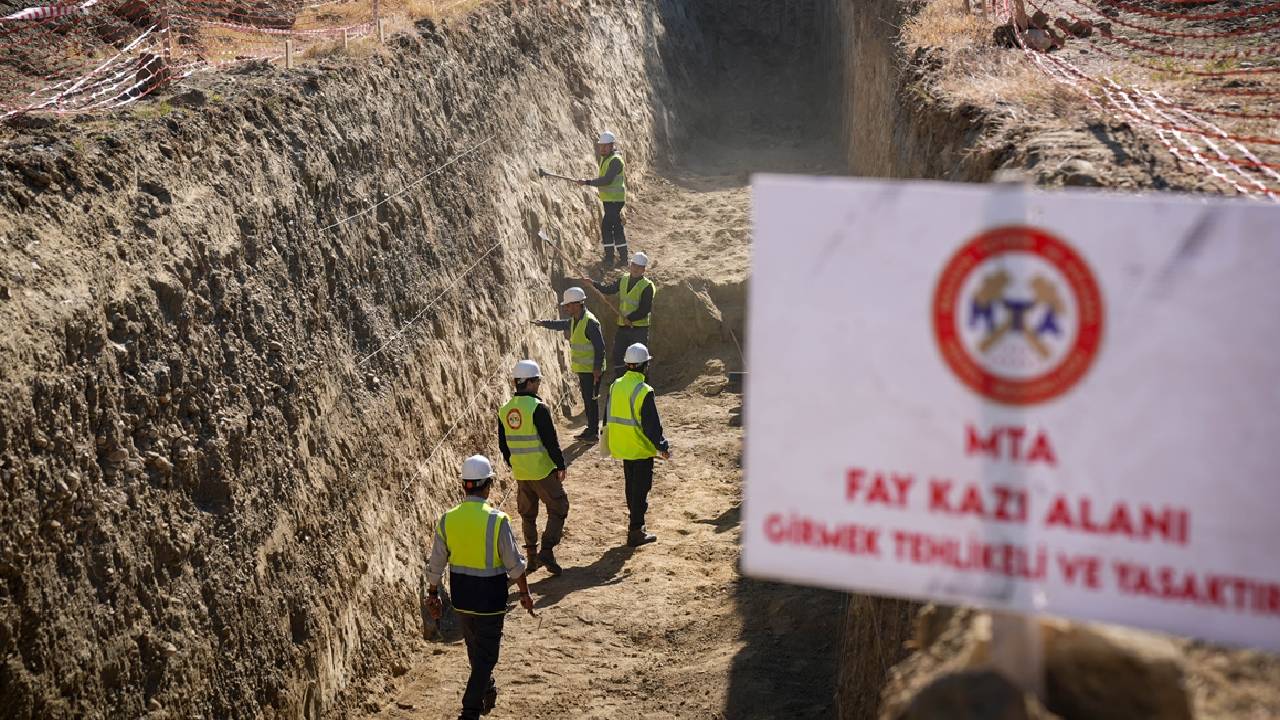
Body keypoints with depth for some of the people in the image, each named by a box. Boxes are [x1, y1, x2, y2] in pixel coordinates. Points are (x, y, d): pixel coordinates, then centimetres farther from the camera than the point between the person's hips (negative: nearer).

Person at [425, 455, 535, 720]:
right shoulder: (497, 520, -19)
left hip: (461, 598, 5)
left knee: (476, 649, 25)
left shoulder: (447, 520, -7)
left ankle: (486, 690, 46)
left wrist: (433, 595, 13)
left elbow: (436, 565, 0)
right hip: (490, 599, -5)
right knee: (485, 655, 7)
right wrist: (524, 592, 3)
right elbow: (514, 564, -11)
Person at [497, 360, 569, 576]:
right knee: (558, 509, 4)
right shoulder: (537, 408, -17)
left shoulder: (505, 410, 5)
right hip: (543, 471, -7)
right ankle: (546, 552, -7)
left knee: (527, 514, 17)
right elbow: (551, 440, -17)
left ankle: (531, 557, 21)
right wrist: (561, 466, -8)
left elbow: (503, 444, 13)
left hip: (520, 473, 7)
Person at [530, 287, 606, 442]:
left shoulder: (590, 322, -21)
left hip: (591, 370, -9)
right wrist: (544, 323, 29)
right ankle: (591, 429, 25)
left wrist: (597, 368, -22)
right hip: (582, 369, 9)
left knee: (591, 400, -3)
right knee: (587, 399, 16)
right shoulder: (575, 320, 8)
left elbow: (600, 346, -22)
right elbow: (563, 325, 32)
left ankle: (594, 432, 4)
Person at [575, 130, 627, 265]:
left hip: (614, 199, -10)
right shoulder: (603, 158, 12)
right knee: (616, 226, 14)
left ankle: (609, 256, -5)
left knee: (606, 225, -11)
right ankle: (623, 257, 21)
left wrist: (587, 182, -28)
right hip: (608, 198, 10)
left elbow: (607, 180, -28)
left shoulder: (615, 160, -19)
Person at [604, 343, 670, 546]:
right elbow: (652, 424, -19)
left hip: (621, 445, 7)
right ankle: (635, 531, 4)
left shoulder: (615, 386, 1)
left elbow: (608, 416, 11)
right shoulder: (644, 392, -21)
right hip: (641, 448, -7)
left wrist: (610, 438, 24)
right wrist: (662, 446, -9)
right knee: (640, 489, 2)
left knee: (631, 486, 21)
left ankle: (636, 520, 34)